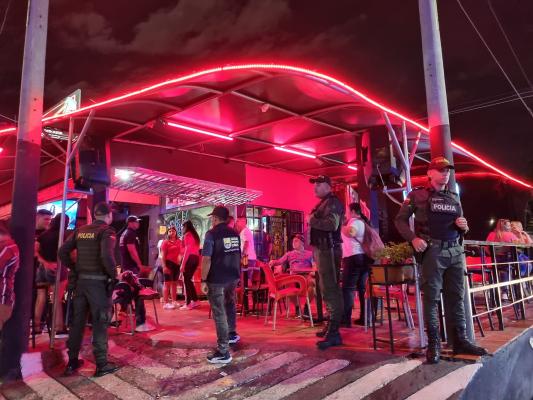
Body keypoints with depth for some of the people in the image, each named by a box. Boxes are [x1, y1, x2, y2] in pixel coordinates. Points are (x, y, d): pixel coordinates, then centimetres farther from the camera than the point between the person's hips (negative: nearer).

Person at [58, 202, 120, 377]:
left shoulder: (80, 230, 9)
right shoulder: (107, 231, -11)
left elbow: (63, 252, 6)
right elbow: (107, 256, -26)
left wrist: (74, 269, 12)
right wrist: (113, 274, -12)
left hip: (80, 280, 6)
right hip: (99, 282, -6)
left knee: (77, 321, 15)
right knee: (100, 323, 2)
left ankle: (72, 362, 25)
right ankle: (101, 364, 8)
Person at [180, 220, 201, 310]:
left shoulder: (187, 235, -5)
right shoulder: (195, 235, 17)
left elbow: (187, 250, -13)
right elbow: (196, 248, 11)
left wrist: (183, 264, -13)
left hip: (190, 258, -8)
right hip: (196, 258, 8)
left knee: (186, 280, -1)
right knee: (189, 279, 16)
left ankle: (188, 304, 1)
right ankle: (195, 301, 16)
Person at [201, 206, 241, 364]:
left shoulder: (211, 234, -13)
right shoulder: (235, 234, 5)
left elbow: (206, 259, -18)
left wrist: (203, 280, -13)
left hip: (217, 279, -6)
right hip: (233, 276, 7)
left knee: (219, 313, -2)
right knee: (229, 304, 27)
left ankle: (223, 352, 0)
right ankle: (232, 334, 44)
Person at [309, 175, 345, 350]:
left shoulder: (333, 202, -11)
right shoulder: (323, 203, 20)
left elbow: (332, 224, -26)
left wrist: (312, 221, -16)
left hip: (328, 249, -11)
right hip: (322, 249, 11)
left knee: (331, 289, -12)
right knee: (327, 289, 16)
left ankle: (334, 333, -11)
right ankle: (331, 325, 27)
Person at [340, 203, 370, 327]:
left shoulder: (354, 221, -7)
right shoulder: (362, 221, 22)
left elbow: (350, 233, -27)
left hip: (354, 257, -10)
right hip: (363, 257, 10)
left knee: (348, 288, -7)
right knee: (362, 288, 11)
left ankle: (346, 319, -8)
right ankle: (364, 317, 14)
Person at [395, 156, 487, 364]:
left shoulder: (454, 197, 17)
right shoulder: (417, 195, 1)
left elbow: (461, 228, 24)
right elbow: (400, 220, -1)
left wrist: (464, 227, 0)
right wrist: (413, 238, -15)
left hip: (456, 252, 6)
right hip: (432, 251, -5)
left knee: (456, 297, 9)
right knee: (431, 297, -2)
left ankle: (460, 340, 19)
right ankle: (433, 343, 5)